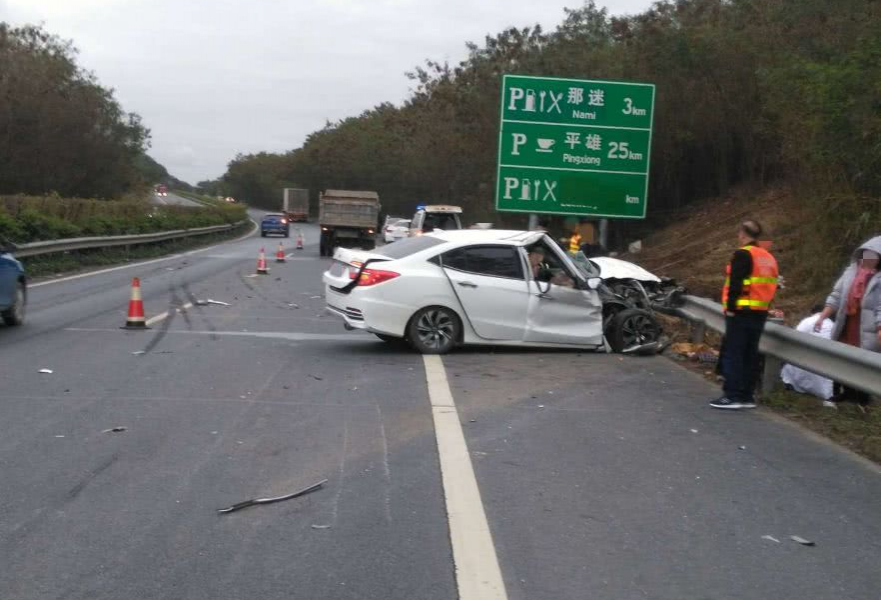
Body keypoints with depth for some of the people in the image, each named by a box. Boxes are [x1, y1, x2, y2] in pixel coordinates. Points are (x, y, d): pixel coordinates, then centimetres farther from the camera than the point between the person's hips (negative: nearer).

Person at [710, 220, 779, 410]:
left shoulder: (743, 255, -12)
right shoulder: (769, 258, 15)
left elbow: (735, 284, -18)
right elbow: (771, 286, 17)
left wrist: (730, 307, -14)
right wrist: (764, 307, 20)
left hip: (741, 312, -8)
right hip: (760, 313, 8)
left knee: (733, 354, -6)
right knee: (750, 354, 12)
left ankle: (732, 396, -9)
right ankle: (747, 396, 14)